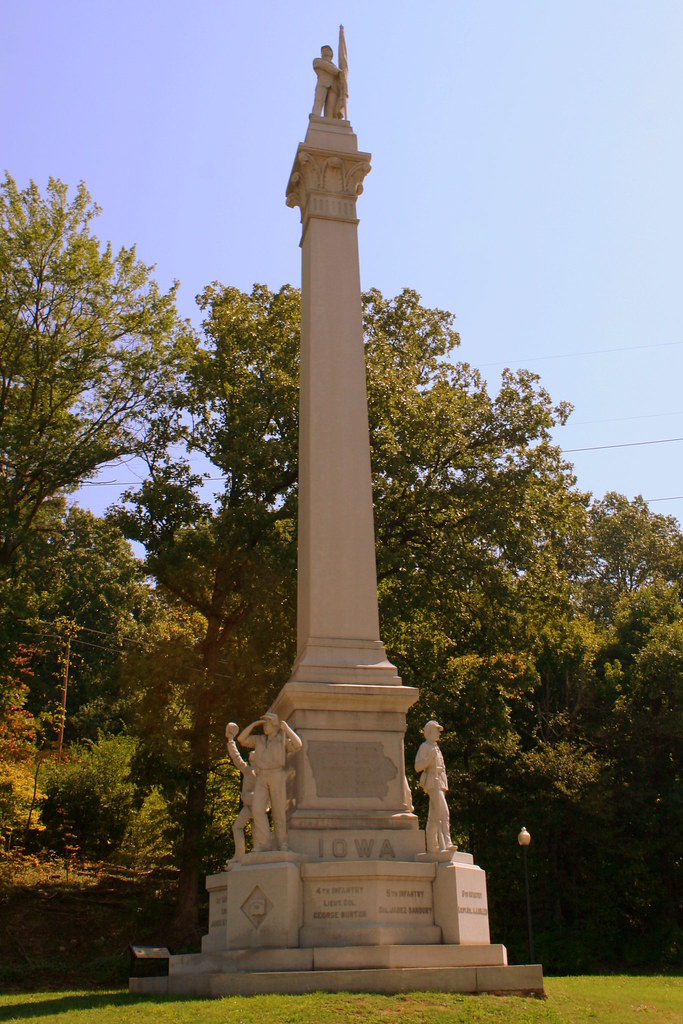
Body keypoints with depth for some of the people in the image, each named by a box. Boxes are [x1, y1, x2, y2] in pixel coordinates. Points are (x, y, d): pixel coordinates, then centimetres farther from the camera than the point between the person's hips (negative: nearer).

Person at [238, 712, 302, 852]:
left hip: (277, 777, -3)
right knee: (257, 809, -16)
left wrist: (287, 728, -4)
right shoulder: (259, 740, 22)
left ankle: (282, 847, 3)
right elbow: (241, 739, 13)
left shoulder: (283, 740, 9)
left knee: (278, 812, -4)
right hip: (261, 779, 3)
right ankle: (263, 845, -17)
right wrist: (254, 724, 9)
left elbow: (298, 745, -10)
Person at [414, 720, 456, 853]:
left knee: (434, 817, 7)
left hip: (439, 784, 9)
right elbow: (418, 766, -12)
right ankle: (445, 844, -25)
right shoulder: (425, 747, -3)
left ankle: (432, 846, 7)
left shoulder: (435, 748, 24)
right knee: (443, 813, -19)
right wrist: (430, 758, -25)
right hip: (432, 783, -9)